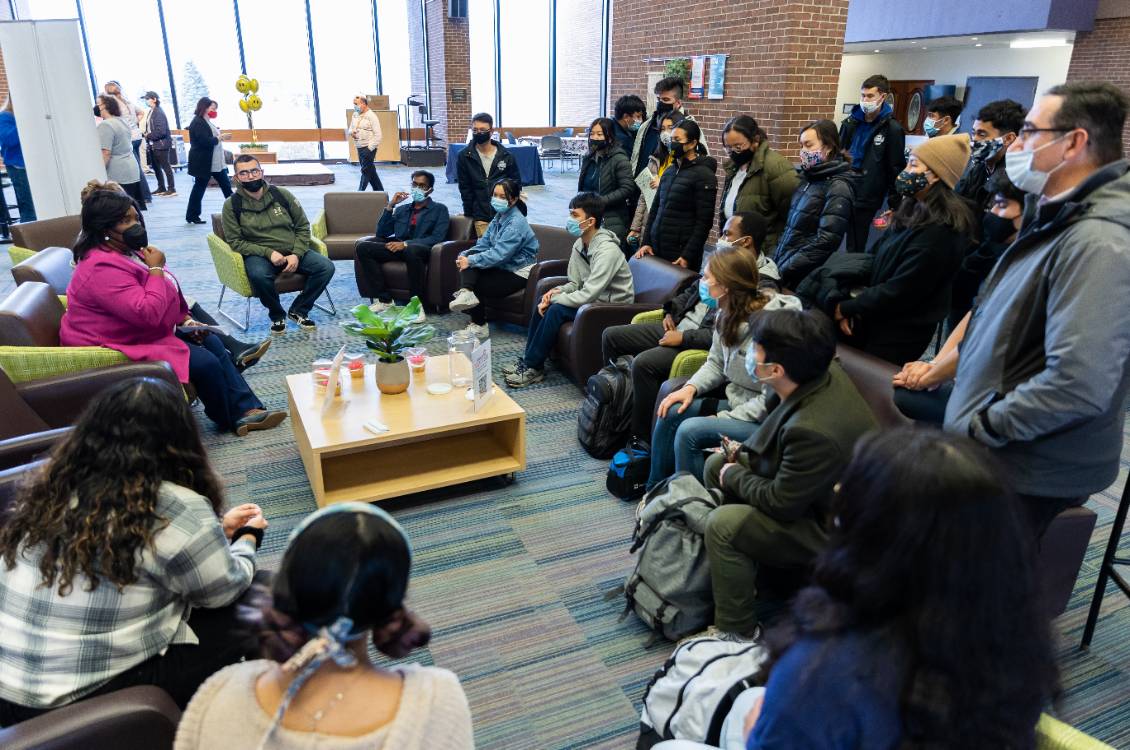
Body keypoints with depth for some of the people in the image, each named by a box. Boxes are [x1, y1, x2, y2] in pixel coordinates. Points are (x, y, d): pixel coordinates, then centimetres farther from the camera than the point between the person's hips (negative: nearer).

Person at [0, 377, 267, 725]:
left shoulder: (50, 487, -1)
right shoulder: (176, 510, -20)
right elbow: (225, 591, -4)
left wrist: (216, 529, 22)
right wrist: (248, 537, 15)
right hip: (84, 708, -7)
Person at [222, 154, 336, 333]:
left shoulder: (282, 194, 3)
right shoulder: (232, 205, -2)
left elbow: (303, 226, 7)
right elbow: (235, 241, -4)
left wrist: (297, 254, -10)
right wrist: (268, 253, -18)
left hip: (293, 251, 3)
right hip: (259, 255, -3)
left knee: (326, 267, -21)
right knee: (259, 276, -38)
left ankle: (298, 310, 0)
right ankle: (277, 315, -6)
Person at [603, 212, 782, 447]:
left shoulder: (762, 286, -17)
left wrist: (683, 338, -21)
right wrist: (672, 311, 8)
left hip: (703, 345, -9)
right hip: (679, 327, 9)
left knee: (643, 363, -31)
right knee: (611, 336, 4)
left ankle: (642, 437, -15)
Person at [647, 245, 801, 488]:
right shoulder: (726, 315, 0)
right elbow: (715, 364, 14)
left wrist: (722, 419, -18)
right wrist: (691, 387, -5)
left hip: (766, 420, -8)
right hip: (735, 402, 9)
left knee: (689, 431, -22)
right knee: (671, 412, -1)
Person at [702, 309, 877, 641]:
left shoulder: (813, 431, -38)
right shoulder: (824, 373, -11)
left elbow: (780, 503, -26)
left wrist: (734, 476, -11)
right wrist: (745, 453, 2)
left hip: (832, 529, -10)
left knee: (723, 524, -24)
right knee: (716, 464, 11)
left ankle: (736, 632, -4)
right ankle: (740, 569, 27)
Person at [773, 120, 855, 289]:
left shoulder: (838, 187, -12)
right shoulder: (809, 178, 11)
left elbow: (825, 241, -20)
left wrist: (784, 270, -19)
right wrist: (776, 261, 6)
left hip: (805, 278, -7)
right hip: (782, 267, 7)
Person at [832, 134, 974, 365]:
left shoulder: (939, 232, -22)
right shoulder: (914, 212, 6)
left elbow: (897, 292, -23)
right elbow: (872, 259, 5)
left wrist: (846, 308, -13)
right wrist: (846, 303, -8)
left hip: (896, 340, -8)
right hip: (871, 324, 8)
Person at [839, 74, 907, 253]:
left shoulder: (892, 129, -5)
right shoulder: (850, 122, 8)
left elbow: (896, 170, -4)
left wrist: (894, 206, -5)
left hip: (866, 199, -4)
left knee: (856, 247, 1)